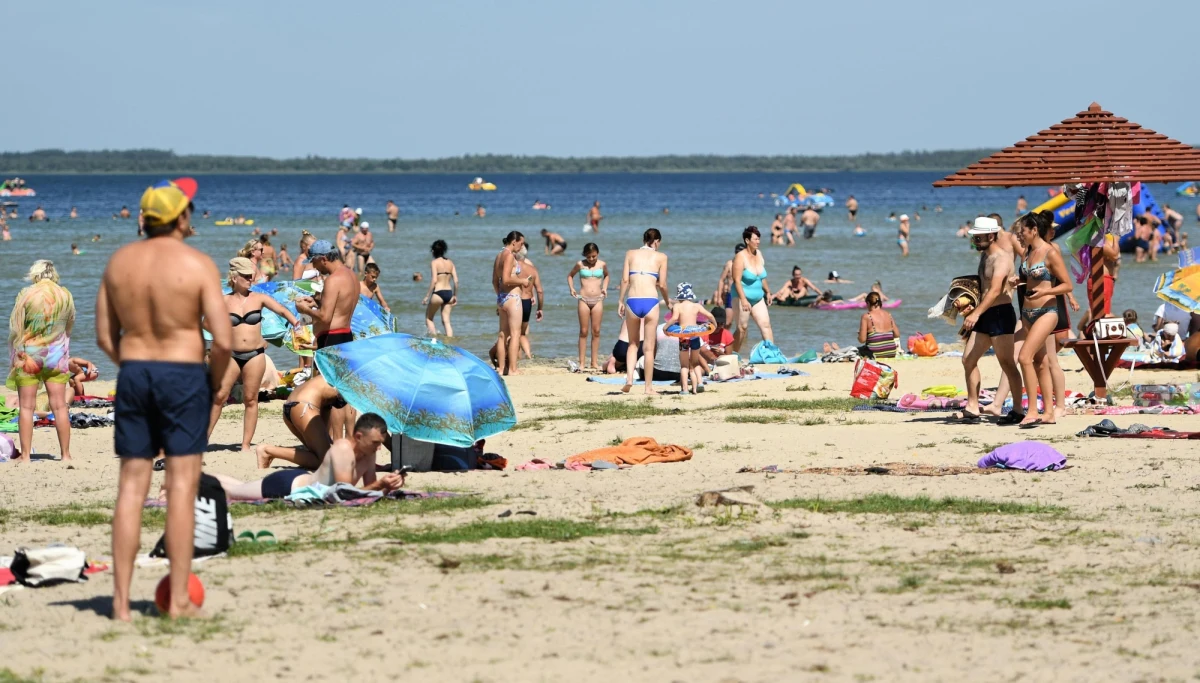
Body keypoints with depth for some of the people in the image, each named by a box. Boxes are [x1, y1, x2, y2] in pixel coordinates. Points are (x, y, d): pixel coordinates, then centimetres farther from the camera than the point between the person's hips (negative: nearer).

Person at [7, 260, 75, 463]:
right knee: (59, 406, 6)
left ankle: (25, 455, 2)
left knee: (26, 407, 3)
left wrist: (14, 355, 4)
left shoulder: (26, 295, -10)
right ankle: (65, 454, 7)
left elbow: (15, 328, -7)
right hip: (57, 356, 3)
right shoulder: (65, 296, -1)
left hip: (29, 355, -3)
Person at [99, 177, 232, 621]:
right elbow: (223, 341, -14)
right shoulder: (198, 265, -10)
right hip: (183, 375, -4)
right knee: (182, 487, -1)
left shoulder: (119, 261, 5)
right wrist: (214, 382, 3)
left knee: (131, 487, 6)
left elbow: (105, 338, 7)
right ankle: (179, 601, -2)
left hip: (133, 373, 4)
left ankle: (121, 602, 5)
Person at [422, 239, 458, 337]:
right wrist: (455, 296, 16)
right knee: (446, 321, 9)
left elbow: (434, 280, -16)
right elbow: (456, 281, 6)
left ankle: (434, 338, 0)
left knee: (428, 318, 13)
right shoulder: (450, 262, 9)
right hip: (449, 293, 5)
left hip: (438, 293, -5)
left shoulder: (434, 262, -7)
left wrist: (427, 296, -13)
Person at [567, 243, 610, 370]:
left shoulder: (602, 265, 5)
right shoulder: (580, 264, 1)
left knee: (596, 331, 2)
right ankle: (581, 362, 3)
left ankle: (594, 362, 7)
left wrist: (605, 287, 10)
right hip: (584, 299, -1)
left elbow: (606, 275, 25)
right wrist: (571, 288, 1)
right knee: (584, 332, 0)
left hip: (598, 299, 1)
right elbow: (570, 275, 17)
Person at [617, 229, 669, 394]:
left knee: (633, 343, 19)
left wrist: (621, 301, 11)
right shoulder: (661, 257, 6)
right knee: (648, 347, 6)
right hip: (650, 301, -2)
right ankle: (649, 387, 8)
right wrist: (667, 301, 19)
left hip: (632, 301, 2)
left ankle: (629, 378, 2)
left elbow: (625, 280, 4)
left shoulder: (631, 254, 10)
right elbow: (662, 284, 3)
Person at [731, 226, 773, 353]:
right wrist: (743, 300, -26)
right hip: (743, 297, -7)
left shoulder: (759, 255, 8)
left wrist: (768, 292, 21)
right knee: (743, 328, -3)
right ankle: (733, 355, 10)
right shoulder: (741, 257, -15)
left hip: (758, 298, 7)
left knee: (766, 324, -2)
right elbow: (737, 280, -20)